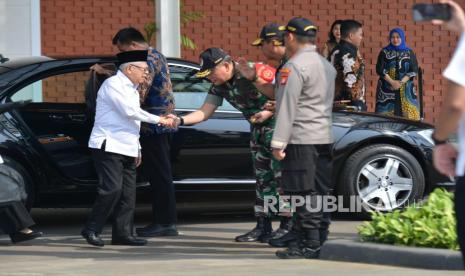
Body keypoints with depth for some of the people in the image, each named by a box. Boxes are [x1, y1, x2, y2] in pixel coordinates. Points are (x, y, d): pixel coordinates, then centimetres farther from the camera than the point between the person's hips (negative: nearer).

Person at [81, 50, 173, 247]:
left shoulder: (132, 89, 20)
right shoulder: (113, 84, -9)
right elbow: (129, 111, -19)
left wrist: (137, 149, 20)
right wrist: (158, 120, -15)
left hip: (127, 149, 9)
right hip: (109, 147, -9)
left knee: (128, 193, 4)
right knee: (112, 189, -16)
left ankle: (122, 234, 6)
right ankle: (91, 230, -9)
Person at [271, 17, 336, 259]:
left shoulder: (294, 67, -11)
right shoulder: (327, 66, 17)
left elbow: (287, 107, -16)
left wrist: (278, 143, -16)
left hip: (301, 139, -9)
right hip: (325, 137, 9)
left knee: (303, 194, -7)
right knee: (320, 193, 10)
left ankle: (309, 244, -9)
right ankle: (321, 241, 13)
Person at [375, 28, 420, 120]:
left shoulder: (409, 53, 8)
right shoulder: (384, 52, 6)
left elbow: (414, 70, -1)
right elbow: (380, 69, -2)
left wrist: (401, 82, -14)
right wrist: (392, 82, -14)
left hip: (406, 89, 1)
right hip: (387, 89, -1)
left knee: (407, 115, -8)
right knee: (387, 118, -8)